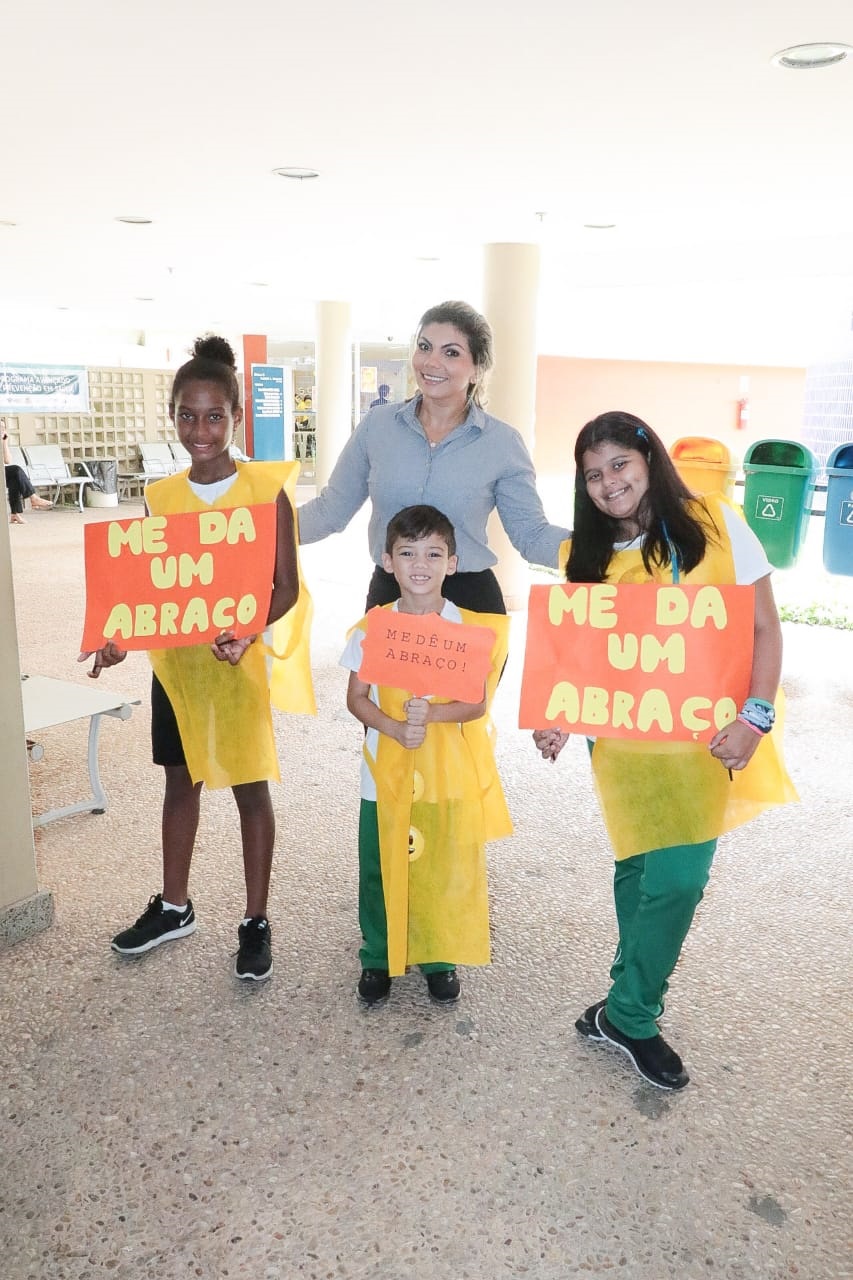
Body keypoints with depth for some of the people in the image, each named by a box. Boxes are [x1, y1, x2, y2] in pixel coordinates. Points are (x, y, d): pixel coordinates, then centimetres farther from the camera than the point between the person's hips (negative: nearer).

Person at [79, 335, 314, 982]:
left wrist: (246, 630, -28)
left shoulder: (266, 489, -10)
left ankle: (256, 922, 24)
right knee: (181, 780, 18)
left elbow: (286, 588, -11)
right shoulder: (161, 496, 2)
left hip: (237, 657, -4)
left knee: (250, 788, 8)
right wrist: (121, 636, -12)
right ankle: (174, 907, 37)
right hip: (173, 657, 5)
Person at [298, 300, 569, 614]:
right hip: (388, 594, 2)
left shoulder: (503, 443, -6)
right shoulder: (376, 424, -1)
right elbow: (331, 509, 3)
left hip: (469, 599, -1)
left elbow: (531, 534, -3)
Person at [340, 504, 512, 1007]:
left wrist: (432, 712, -27)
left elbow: (478, 704, -9)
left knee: (447, 870, 10)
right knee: (380, 869, 11)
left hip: (449, 775, -1)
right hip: (387, 772, 1)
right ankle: (378, 958, 32)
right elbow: (357, 697, -3)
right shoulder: (372, 629, -4)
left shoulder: (471, 629, -7)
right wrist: (395, 727, -21)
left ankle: (441, 959, 32)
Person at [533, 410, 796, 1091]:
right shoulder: (586, 555, 4)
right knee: (644, 868, 5)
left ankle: (629, 1008, 21)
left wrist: (756, 717, -14)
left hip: (704, 737, -1)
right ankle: (631, 1013, 25)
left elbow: (765, 628, -4)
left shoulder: (714, 523, -5)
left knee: (677, 873, -2)